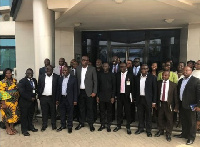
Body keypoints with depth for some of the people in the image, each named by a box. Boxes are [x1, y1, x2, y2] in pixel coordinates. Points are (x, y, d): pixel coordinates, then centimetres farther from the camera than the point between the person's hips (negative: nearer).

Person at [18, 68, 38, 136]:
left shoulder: (34, 80, 8)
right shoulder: (22, 81, -13)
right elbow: (22, 92, -18)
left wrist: (34, 97, 1)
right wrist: (30, 98, -16)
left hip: (32, 101, 6)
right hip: (24, 102, -6)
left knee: (31, 115, 17)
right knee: (24, 116, 5)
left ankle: (30, 127, 32)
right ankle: (24, 130, 17)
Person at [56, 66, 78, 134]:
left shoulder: (73, 79, -4)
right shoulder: (60, 79, 10)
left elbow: (75, 90, -5)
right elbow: (59, 89, 12)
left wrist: (75, 100, -9)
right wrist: (57, 99, 9)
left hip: (69, 99, -4)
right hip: (62, 98, 4)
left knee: (70, 113, 4)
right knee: (62, 113, 12)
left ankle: (70, 126, 17)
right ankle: (63, 125, 27)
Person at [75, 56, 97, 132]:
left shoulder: (92, 69, -3)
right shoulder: (78, 68, 6)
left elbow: (95, 81, -3)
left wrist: (94, 92, -8)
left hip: (89, 92, -3)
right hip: (80, 91, 3)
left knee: (89, 108, 4)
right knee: (81, 108, 12)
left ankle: (91, 124, 16)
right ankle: (81, 123, 25)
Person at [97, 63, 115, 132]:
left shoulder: (112, 75, 0)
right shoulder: (100, 75, 7)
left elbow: (114, 86, -2)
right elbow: (98, 86, 9)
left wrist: (113, 97, -7)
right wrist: (97, 96, 4)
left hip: (109, 96, -2)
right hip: (101, 96, 2)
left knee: (109, 111, 5)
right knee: (102, 111, 7)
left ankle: (108, 125, 15)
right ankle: (102, 125, 18)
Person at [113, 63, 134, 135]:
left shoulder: (130, 75, -1)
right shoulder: (117, 75, 5)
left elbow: (132, 86, 0)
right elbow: (116, 85, 5)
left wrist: (132, 95, -6)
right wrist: (116, 94, 0)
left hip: (127, 95, -2)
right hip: (119, 95, 2)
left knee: (127, 111, 5)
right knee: (119, 111, 11)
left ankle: (128, 127, 15)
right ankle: (118, 125, 24)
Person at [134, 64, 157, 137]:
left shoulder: (152, 77, -7)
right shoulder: (137, 77, 3)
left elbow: (155, 90, -6)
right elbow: (135, 88, 8)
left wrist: (154, 101, -8)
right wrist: (135, 98, 4)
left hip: (148, 99, -3)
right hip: (139, 98, 3)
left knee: (148, 115, 8)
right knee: (140, 115, 13)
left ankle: (148, 130, 22)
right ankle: (140, 128, 29)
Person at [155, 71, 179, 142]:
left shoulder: (173, 85, -8)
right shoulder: (158, 83, -1)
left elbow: (175, 96, -5)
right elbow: (156, 93, 3)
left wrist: (176, 106, -6)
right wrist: (156, 103, 2)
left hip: (169, 104, -2)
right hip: (160, 103, 3)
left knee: (169, 120, 9)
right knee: (160, 118, 16)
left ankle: (168, 134, 25)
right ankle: (160, 131, 36)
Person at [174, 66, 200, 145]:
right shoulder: (180, 81, 11)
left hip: (190, 105, -6)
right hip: (181, 104, 6)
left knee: (191, 122, 7)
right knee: (183, 121, 18)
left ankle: (191, 137, 19)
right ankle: (184, 134, 34)